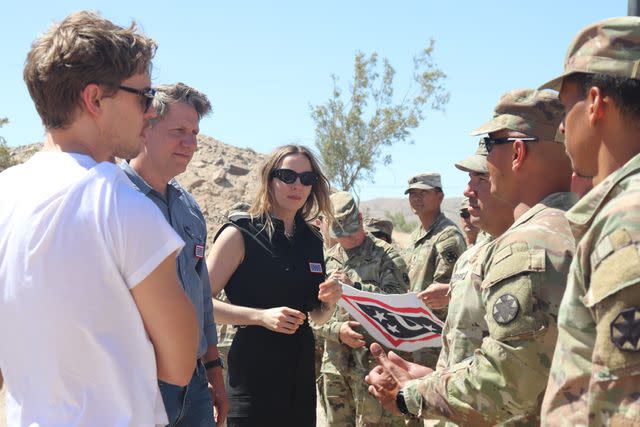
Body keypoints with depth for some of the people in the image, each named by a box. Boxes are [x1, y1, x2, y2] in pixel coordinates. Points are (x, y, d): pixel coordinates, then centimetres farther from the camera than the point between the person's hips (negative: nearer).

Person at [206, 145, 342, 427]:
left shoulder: (312, 241, 10)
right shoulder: (240, 234, -7)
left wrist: (329, 301, -1)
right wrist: (261, 316, -22)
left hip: (301, 377, 6)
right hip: (254, 377, -6)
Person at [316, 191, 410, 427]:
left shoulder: (385, 255, 0)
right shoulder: (327, 260, 13)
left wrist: (355, 286, -16)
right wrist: (337, 330, -9)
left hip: (371, 360, -5)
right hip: (334, 361, 5)